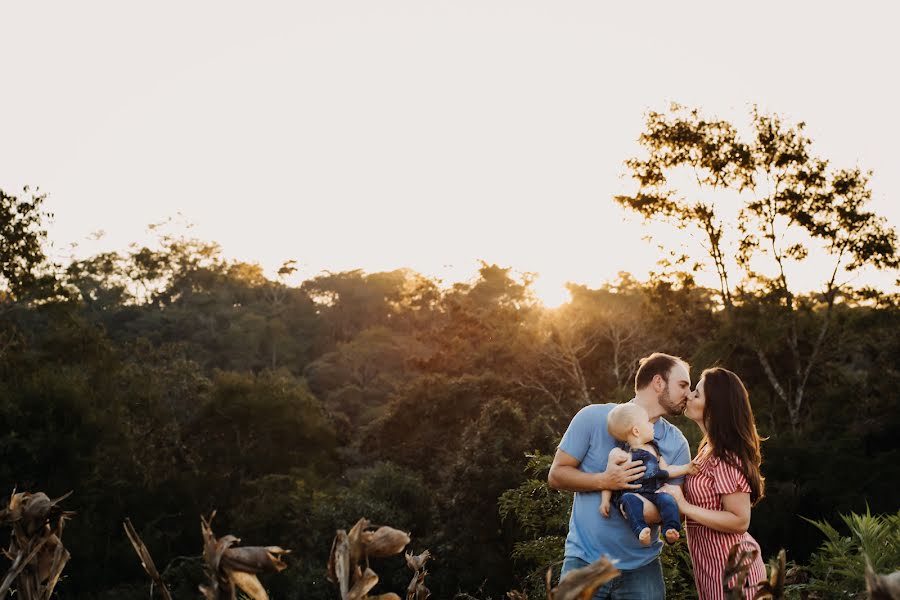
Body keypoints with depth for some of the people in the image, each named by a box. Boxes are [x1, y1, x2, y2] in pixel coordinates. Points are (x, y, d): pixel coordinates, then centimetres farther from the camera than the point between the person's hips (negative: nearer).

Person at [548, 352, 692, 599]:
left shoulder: (677, 443, 3)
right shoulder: (593, 417, -6)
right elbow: (556, 474, -4)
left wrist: (656, 510, -21)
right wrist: (603, 481, -21)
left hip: (642, 567, 3)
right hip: (585, 560, -2)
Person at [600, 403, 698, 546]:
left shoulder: (653, 449, 19)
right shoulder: (618, 453, 4)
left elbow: (665, 470, 26)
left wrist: (686, 468, 21)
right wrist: (605, 501, -1)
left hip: (653, 494, 4)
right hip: (629, 493, -4)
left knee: (667, 499, -26)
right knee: (631, 500, -37)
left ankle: (671, 531, -35)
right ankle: (641, 532, -51)